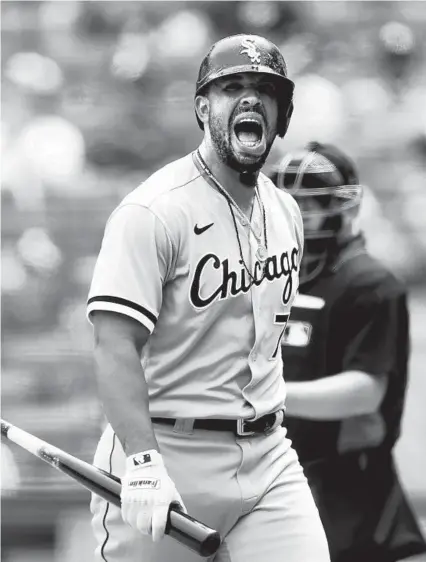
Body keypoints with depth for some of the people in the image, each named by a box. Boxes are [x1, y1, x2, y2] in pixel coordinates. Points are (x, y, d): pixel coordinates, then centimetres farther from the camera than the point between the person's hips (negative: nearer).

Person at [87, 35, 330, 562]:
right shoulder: (153, 212, -12)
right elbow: (116, 345, -20)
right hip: (169, 455, -6)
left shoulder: (285, 212, 13)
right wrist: (144, 463, -28)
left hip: (267, 455, 6)